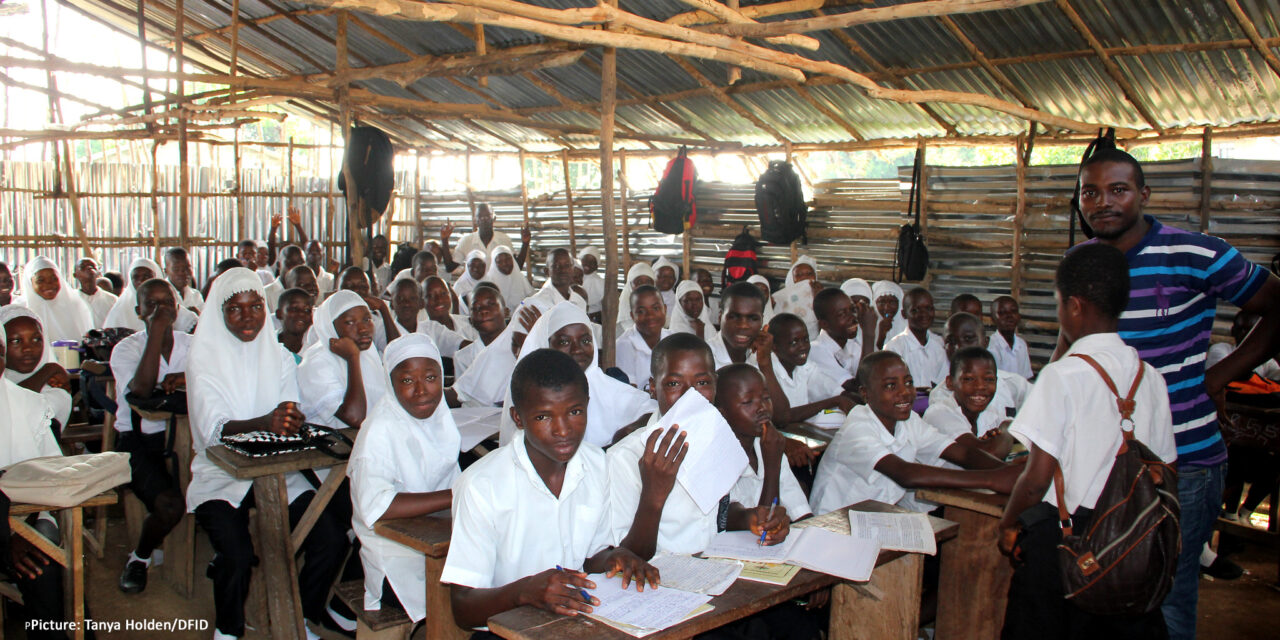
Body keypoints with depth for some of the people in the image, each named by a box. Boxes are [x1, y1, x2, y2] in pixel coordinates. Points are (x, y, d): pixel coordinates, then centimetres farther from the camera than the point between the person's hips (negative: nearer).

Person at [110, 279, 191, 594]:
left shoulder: (192, 344, 11)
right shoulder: (126, 349, 0)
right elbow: (142, 389, -21)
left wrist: (189, 378, -21)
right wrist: (156, 331, -20)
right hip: (139, 440, -3)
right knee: (169, 504, -26)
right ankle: (139, 557, 7)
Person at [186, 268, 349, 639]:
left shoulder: (279, 356, 9)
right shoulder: (204, 358, -3)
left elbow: (291, 417, 1)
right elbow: (213, 428, -16)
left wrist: (291, 419, -24)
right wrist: (266, 423, -35)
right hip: (221, 476, -3)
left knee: (332, 538, -16)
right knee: (237, 555, -27)